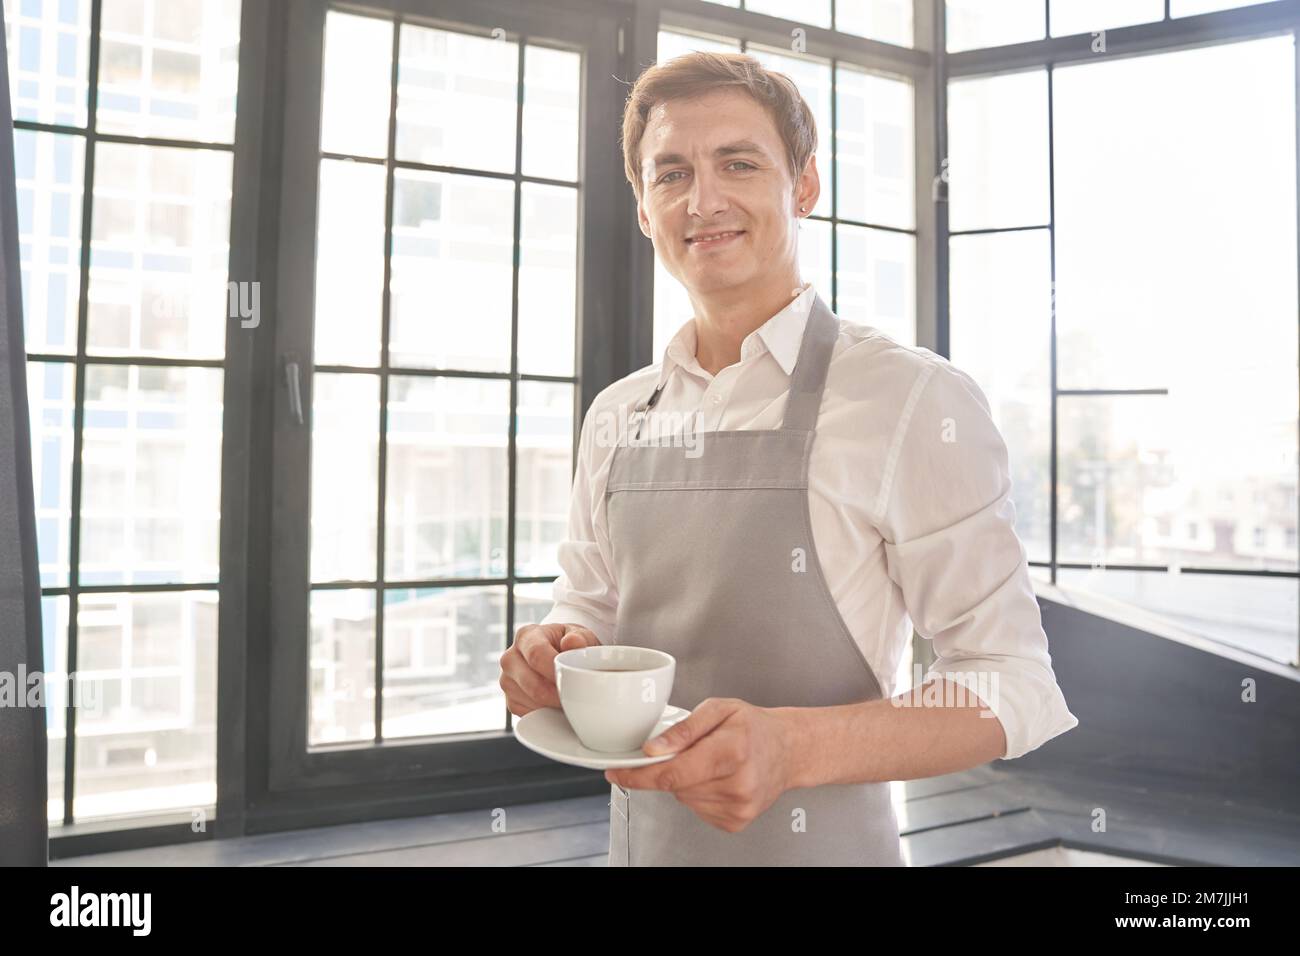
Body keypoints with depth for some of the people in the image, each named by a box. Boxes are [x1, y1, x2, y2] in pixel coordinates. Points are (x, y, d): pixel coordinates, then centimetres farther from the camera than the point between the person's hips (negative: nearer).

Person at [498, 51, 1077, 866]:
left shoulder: (913, 398, -15)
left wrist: (794, 747, -28)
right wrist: (557, 658, -11)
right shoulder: (615, 417, 1)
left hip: (820, 844, -5)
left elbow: (1016, 685, -15)